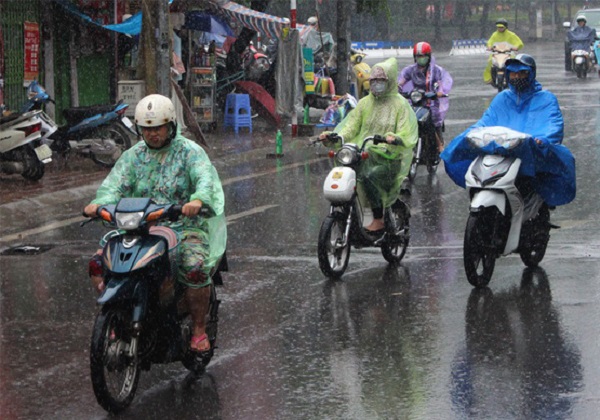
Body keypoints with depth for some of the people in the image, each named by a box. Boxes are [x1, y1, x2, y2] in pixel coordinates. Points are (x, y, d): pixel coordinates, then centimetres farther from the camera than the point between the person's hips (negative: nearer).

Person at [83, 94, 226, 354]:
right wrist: (99, 203, -24)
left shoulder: (190, 152, 0)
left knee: (195, 269, -34)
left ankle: (199, 328, -11)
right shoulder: (134, 156, 13)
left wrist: (198, 199, -43)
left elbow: (207, 179, -18)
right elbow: (114, 184, 0)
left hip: (184, 227, -4)